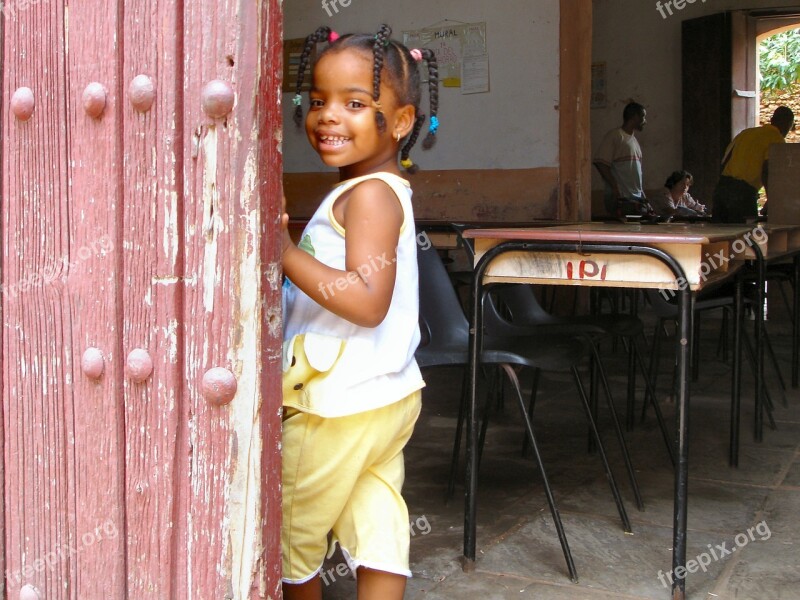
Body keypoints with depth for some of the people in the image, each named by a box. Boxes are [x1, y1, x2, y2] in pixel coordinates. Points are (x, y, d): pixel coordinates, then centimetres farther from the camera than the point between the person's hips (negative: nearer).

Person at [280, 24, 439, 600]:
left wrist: (286, 252, -27)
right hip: (385, 395, 10)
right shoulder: (375, 190, 12)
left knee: (291, 533, 10)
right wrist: (288, 236, 7)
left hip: (343, 404, -10)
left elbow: (367, 300, -29)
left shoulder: (369, 194, -20)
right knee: (378, 534, 14)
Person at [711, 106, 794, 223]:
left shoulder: (746, 132, 20)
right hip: (744, 192, -7)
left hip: (722, 186, 7)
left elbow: (724, 162, 20)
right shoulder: (777, 139, -2)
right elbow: (766, 173, -12)